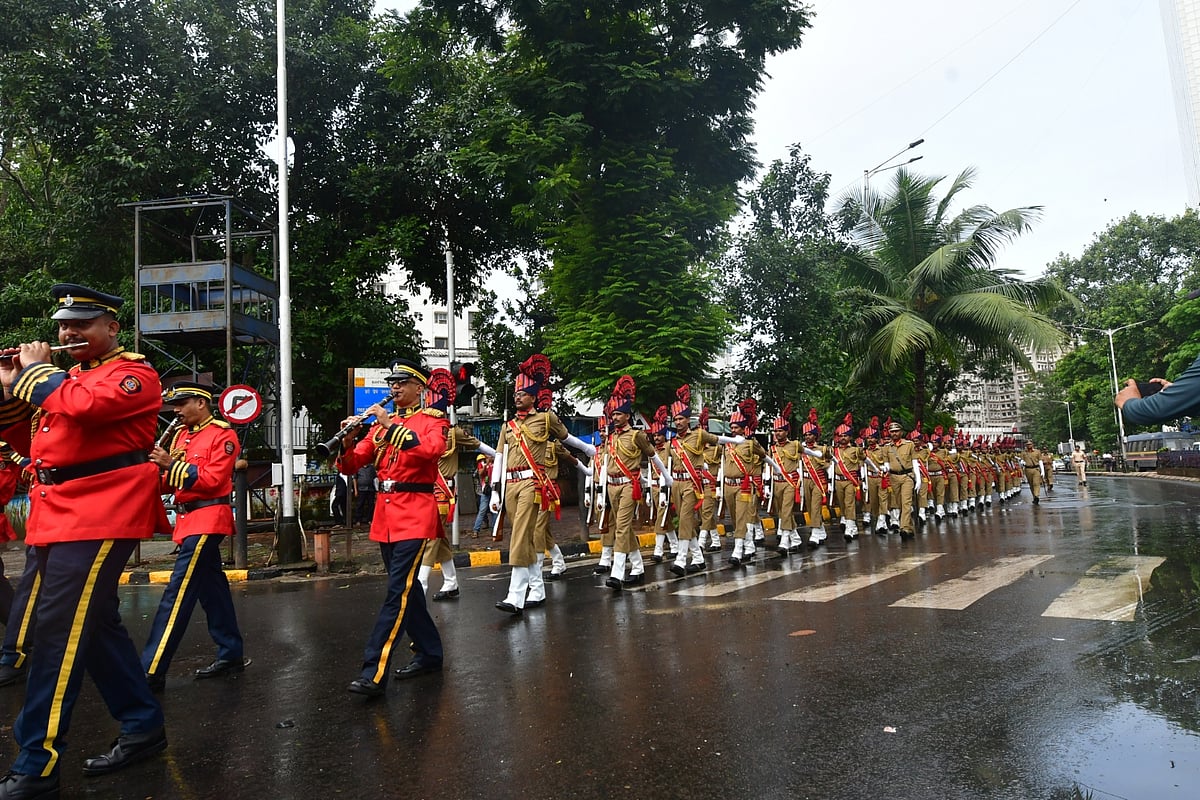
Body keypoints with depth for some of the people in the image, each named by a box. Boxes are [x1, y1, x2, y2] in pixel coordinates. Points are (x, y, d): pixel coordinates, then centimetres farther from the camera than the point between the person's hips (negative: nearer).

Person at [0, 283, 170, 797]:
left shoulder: (132, 373, -5)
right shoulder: (64, 378, 21)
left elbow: (82, 405, -25)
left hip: (99, 517, -9)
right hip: (59, 516, 9)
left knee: (58, 631, -11)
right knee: (95, 625, 13)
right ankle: (144, 727, 24)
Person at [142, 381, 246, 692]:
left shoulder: (223, 435, -9)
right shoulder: (181, 435, 15)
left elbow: (213, 479, -18)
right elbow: (170, 482, 16)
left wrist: (172, 464, -21)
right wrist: (157, 467, -4)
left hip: (208, 519, -9)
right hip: (189, 518, 9)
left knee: (178, 593, -11)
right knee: (212, 589, 12)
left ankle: (152, 670, -9)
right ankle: (231, 656, 21)